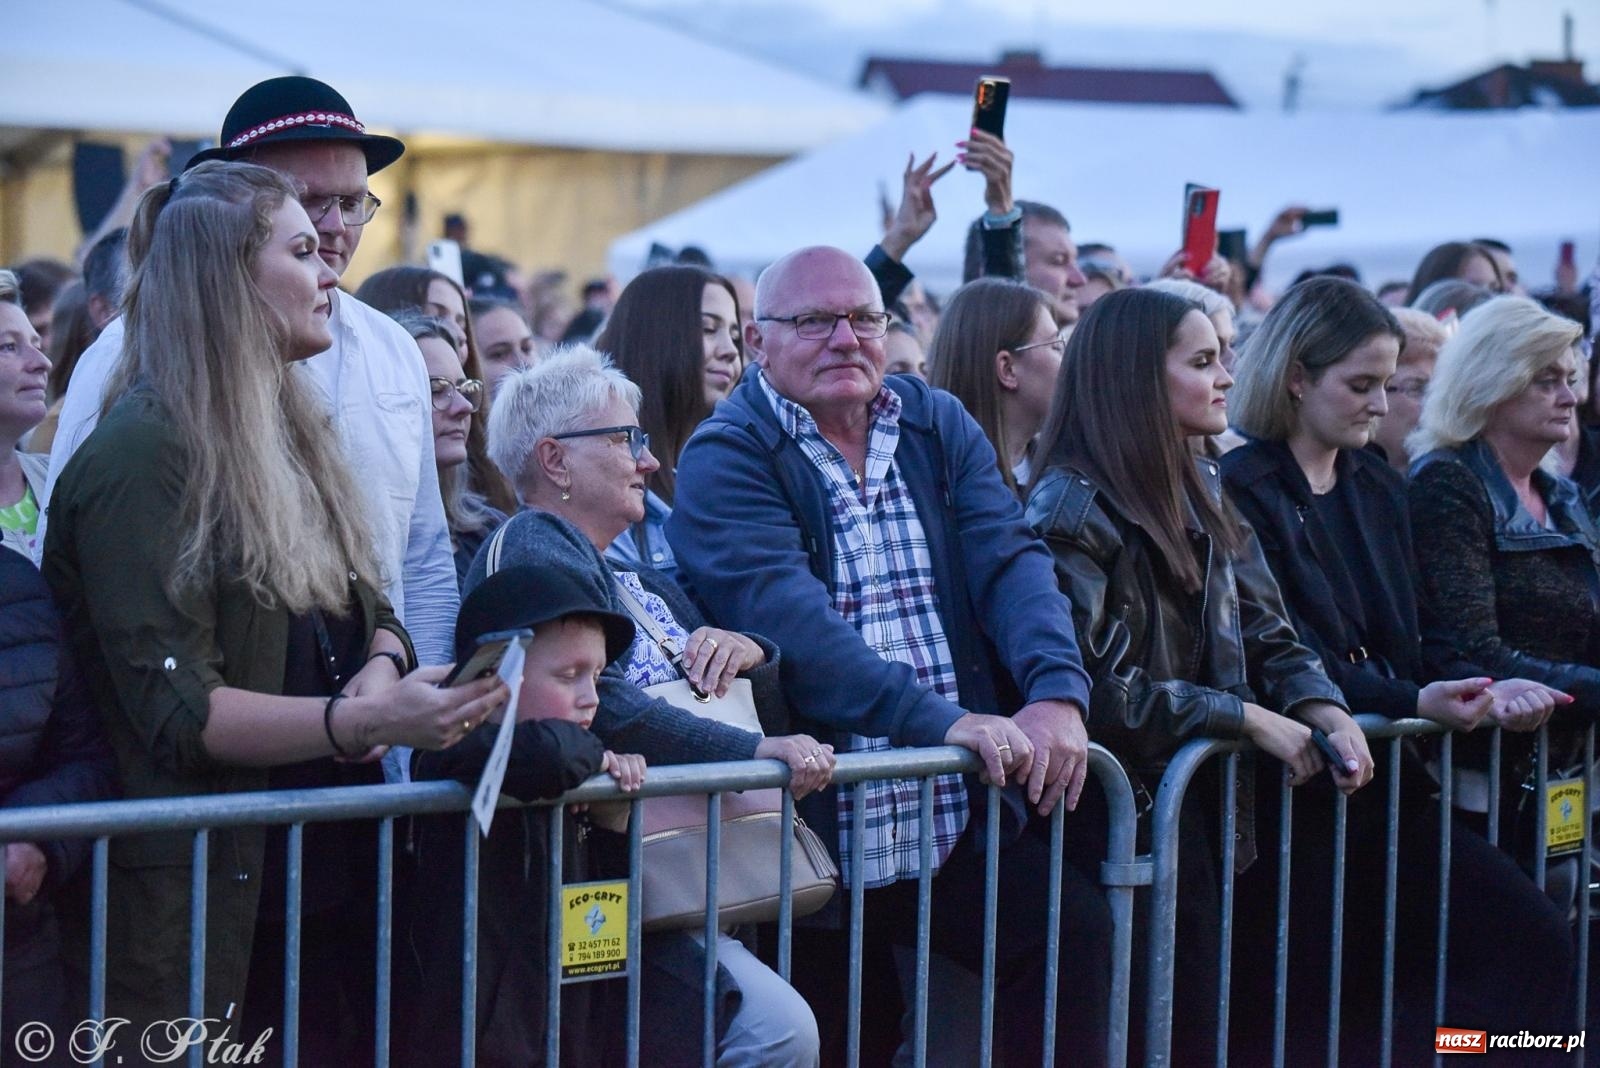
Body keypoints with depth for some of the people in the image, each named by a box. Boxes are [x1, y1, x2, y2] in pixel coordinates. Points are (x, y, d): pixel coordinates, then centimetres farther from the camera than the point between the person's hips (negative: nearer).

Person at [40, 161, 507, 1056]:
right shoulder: (144, 454, -13)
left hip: (329, 871, 8)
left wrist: (383, 670, -7)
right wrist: (359, 723, -30)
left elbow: (374, 614, 17)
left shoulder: (293, 436, 16)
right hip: (202, 890, -8)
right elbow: (174, 707, -18)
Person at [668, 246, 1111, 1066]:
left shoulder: (940, 427, 12)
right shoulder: (725, 460, -4)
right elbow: (788, 614, -20)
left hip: (966, 817, 4)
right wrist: (941, 721, -30)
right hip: (821, 836, -4)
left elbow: (1010, 563, -1)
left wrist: (1057, 693, -22)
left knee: (1078, 932, -14)